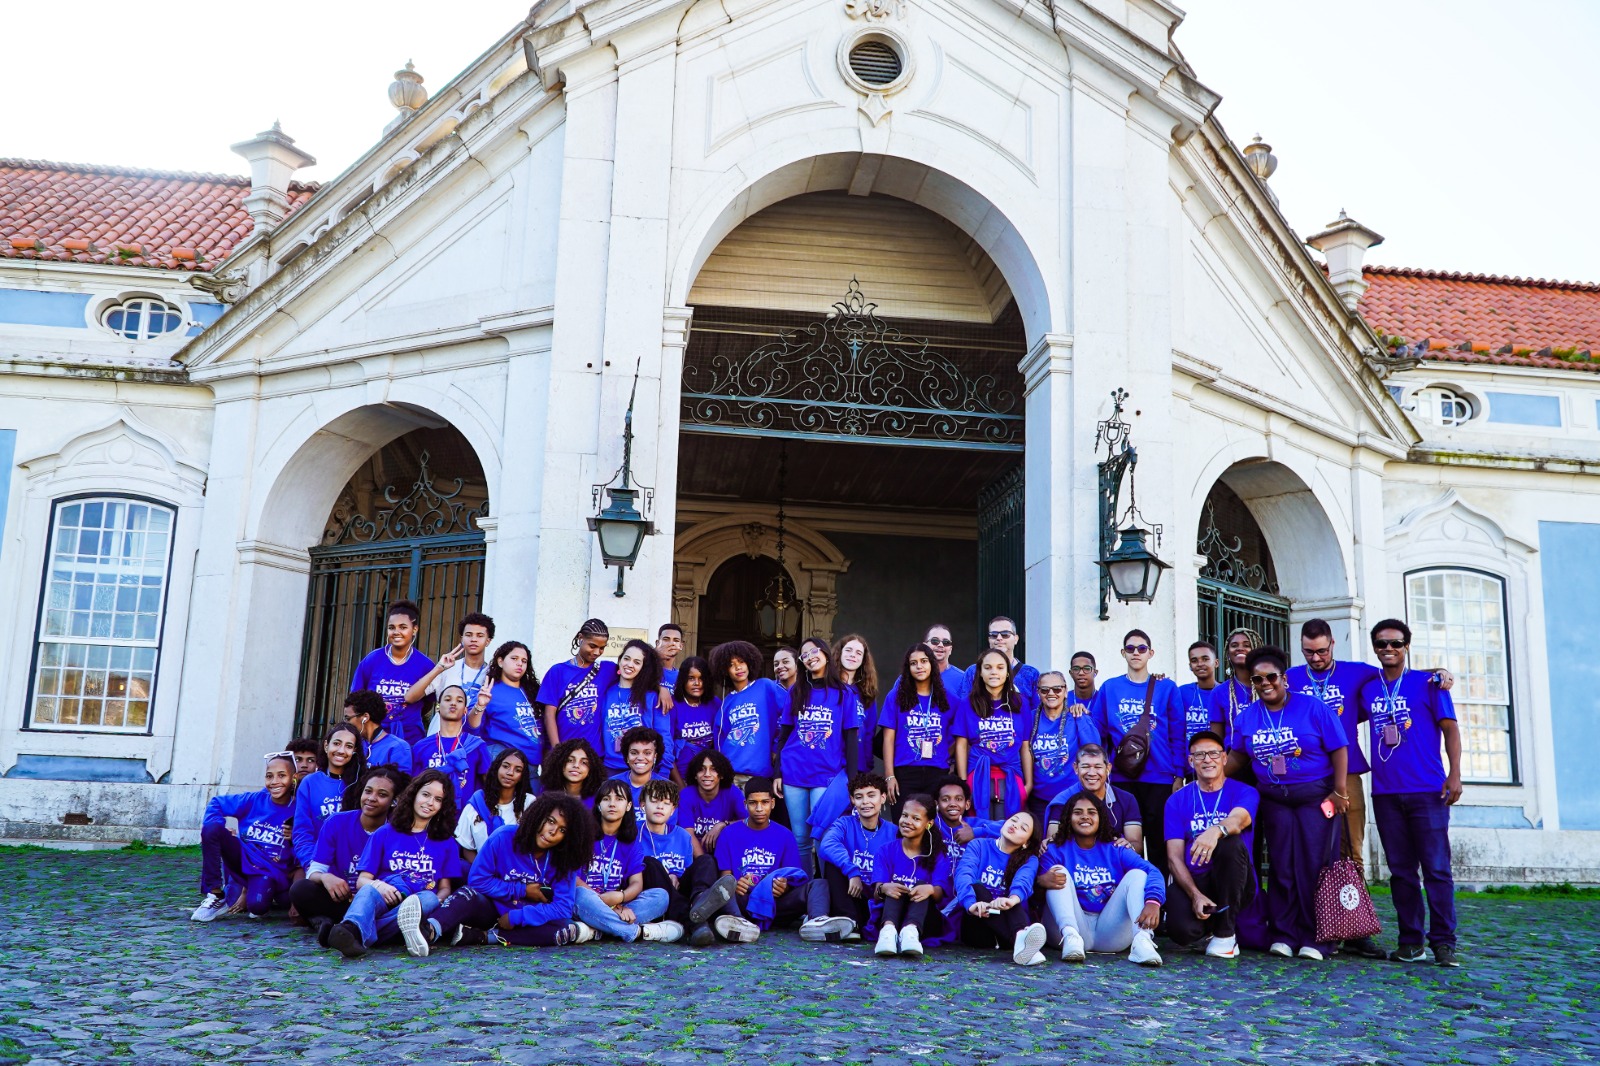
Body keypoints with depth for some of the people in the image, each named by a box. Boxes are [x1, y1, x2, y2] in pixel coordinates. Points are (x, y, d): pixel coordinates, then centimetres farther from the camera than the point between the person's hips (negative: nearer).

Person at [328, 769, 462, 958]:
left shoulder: (446, 843, 20)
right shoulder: (384, 834, 17)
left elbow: (445, 887, 14)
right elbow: (362, 880, 9)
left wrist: (437, 901, -11)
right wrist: (377, 885, -16)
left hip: (420, 905, 1)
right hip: (382, 901, -1)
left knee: (430, 899, -33)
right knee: (369, 891, -33)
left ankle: (357, 934, -49)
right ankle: (351, 930, -67)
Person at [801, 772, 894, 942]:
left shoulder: (893, 833, 4)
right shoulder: (844, 824, 2)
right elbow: (827, 846, -21)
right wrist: (852, 872, -33)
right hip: (845, 895, 1)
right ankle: (848, 922, -33)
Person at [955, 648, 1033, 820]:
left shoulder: (1020, 703, 10)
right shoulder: (969, 704, 6)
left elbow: (1026, 746, 9)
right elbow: (961, 745, 4)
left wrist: (1029, 783, 4)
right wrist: (963, 783, -2)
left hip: (1011, 779, 1)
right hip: (979, 777, -1)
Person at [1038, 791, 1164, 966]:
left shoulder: (1115, 849, 12)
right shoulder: (1056, 850, 8)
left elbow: (1152, 872, -6)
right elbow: (1044, 879, -10)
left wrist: (1153, 902, -30)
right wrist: (1042, 880, -38)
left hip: (1111, 934, 2)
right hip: (1076, 926, -2)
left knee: (1137, 874, -10)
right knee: (1059, 872, -16)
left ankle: (1142, 940, -36)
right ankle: (1071, 937, -41)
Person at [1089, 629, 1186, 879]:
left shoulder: (1166, 688, 6)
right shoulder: (1109, 688, 8)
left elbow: (1177, 735, 4)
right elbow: (1097, 733, 7)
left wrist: (1178, 776, -2)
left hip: (1159, 778, -1)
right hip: (1121, 777, 1)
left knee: (1158, 841, 2)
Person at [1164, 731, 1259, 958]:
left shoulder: (1244, 793, 0)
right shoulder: (1177, 800, 5)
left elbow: (1238, 819, -26)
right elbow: (1174, 857, -3)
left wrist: (1216, 831, -50)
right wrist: (1195, 895, -20)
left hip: (1234, 887, 0)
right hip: (1192, 882, 1)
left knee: (1232, 842, -32)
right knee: (1183, 931, -32)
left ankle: (1226, 933, -15)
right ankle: (1207, 926, 11)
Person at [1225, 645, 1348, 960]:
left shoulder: (1312, 708, -6)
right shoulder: (1246, 717, 6)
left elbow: (1338, 749, -6)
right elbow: (1237, 757, 14)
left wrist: (1339, 791, -11)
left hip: (1316, 796, -3)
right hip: (1274, 800, 4)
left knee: (1313, 868, -2)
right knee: (1281, 869, 5)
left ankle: (1314, 939, 6)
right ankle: (1283, 936, 12)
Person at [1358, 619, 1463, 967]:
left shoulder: (1428, 683, 2)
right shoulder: (1367, 689, 12)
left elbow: (1450, 728, -1)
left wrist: (1454, 773, -11)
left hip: (1428, 791, -3)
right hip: (1386, 793, 4)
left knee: (1436, 869, -3)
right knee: (1401, 871, 7)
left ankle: (1443, 942, 2)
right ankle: (1410, 941, 13)